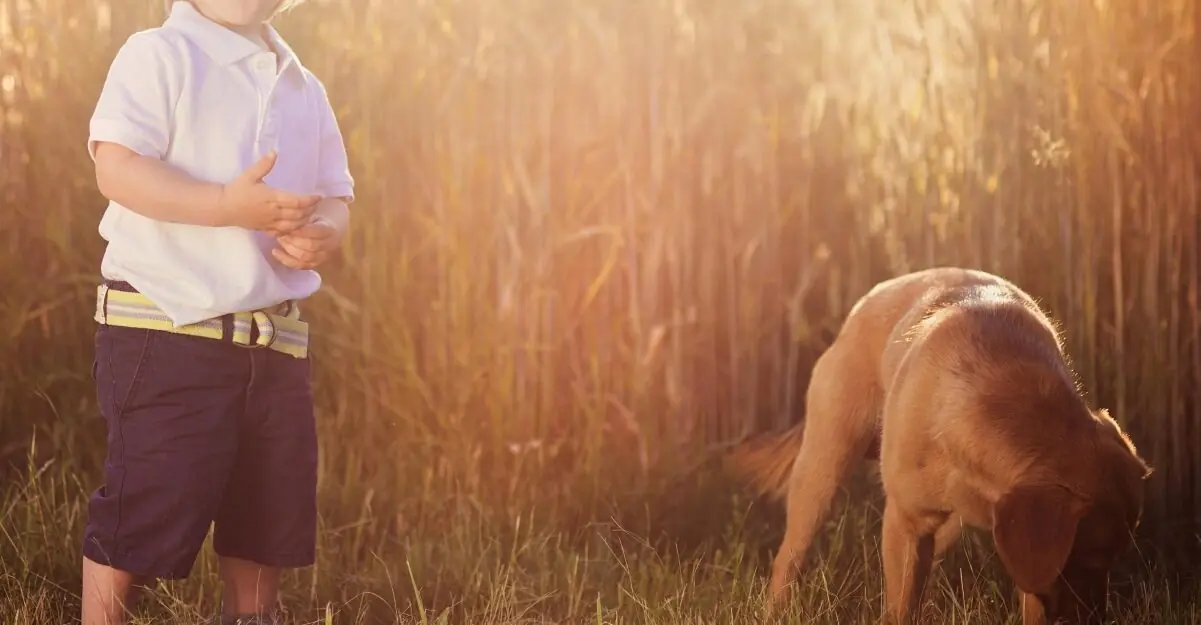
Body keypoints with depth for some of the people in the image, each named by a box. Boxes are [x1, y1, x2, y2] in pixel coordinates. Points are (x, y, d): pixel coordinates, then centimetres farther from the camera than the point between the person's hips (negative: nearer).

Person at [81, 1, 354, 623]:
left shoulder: (304, 88, 15)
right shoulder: (158, 54, -7)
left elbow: (335, 197, 18)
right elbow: (117, 169, -18)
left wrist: (324, 234, -7)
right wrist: (232, 206, -28)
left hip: (276, 338, 7)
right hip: (165, 328, -7)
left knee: (267, 516, 13)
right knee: (139, 511, -5)